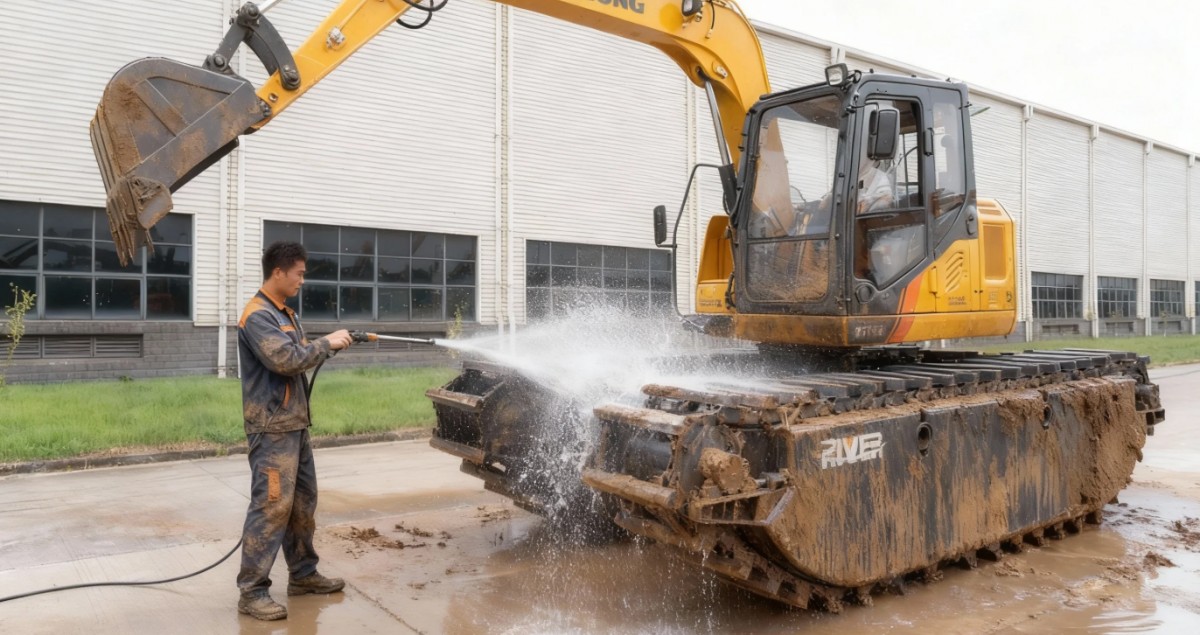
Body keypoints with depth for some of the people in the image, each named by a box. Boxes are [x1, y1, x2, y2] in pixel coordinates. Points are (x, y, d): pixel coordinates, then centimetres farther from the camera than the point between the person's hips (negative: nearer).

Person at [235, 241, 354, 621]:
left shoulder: (285, 313, 16)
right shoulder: (258, 317, -15)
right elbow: (286, 360, -25)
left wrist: (328, 347, 4)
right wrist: (327, 344, -16)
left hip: (295, 423, 10)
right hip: (272, 428, -10)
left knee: (303, 501, 16)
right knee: (271, 507, -8)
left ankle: (303, 574, 27)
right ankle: (251, 592, 1)